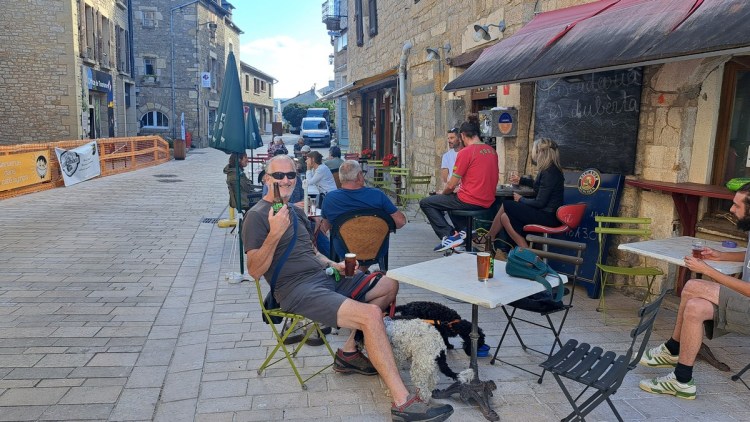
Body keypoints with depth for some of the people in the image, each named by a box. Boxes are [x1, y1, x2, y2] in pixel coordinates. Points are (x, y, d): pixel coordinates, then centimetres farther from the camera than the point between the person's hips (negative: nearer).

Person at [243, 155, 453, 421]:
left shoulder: (295, 211, 19)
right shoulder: (257, 216, -8)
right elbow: (255, 271, -14)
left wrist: (333, 265, 10)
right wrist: (274, 234, -28)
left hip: (324, 278, 9)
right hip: (297, 290, -9)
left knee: (389, 285, 6)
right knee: (370, 315, -26)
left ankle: (349, 352, 6)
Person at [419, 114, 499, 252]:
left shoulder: (465, 152, -14)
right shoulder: (492, 151, 7)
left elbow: (451, 185, -12)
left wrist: (442, 193, 11)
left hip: (470, 201, -8)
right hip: (488, 202, 8)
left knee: (425, 203, 4)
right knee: (451, 199, 34)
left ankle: (449, 236, -7)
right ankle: (463, 231, 15)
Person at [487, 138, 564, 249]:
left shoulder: (549, 172, -20)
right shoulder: (551, 169, 10)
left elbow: (540, 203, -20)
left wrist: (521, 200, -4)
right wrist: (521, 180, 41)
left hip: (547, 217, -9)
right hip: (547, 213, 9)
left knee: (506, 205, -7)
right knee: (505, 217, 1)